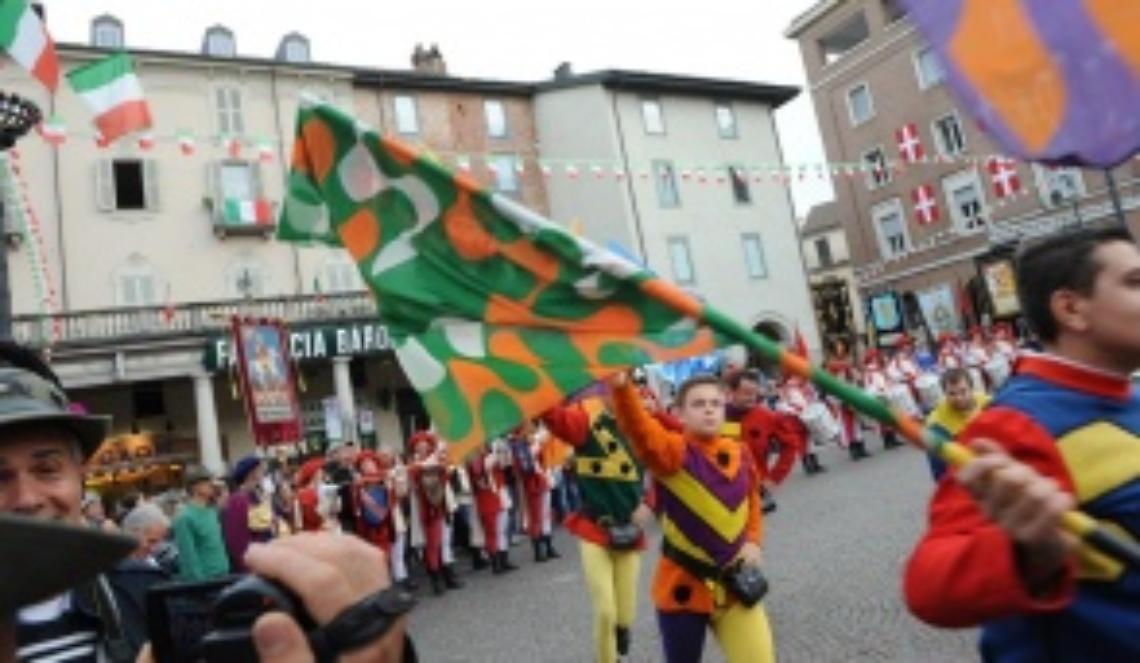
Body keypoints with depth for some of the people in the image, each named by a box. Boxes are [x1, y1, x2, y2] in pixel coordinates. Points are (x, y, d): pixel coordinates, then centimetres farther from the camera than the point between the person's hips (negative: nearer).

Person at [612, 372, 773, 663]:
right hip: (683, 587, -3)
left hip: (734, 583, 4)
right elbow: (639, 428, -38)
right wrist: (621, 385, -55)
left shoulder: (740, 453, -1)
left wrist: (753, 541, 5)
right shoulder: (674, 452, -16)